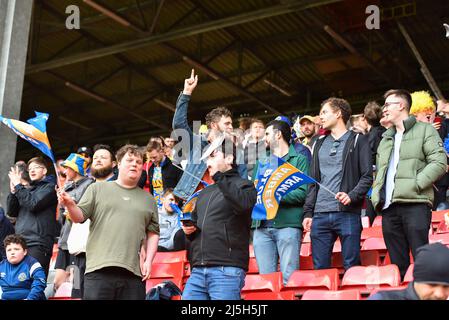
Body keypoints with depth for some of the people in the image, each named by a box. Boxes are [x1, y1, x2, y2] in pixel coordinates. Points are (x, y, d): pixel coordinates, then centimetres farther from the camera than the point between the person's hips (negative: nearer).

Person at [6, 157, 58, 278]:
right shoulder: (27, 189, 23)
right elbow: (12, 212, 16)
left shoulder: (50, 187, 3)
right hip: (20, 243, 7)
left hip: (38, 244, -7)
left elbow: (33, 204, -13)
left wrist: (18, 186, -5)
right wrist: (13, 191, 2)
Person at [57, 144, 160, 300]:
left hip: (134, 272, 3)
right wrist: (70, 205, -16)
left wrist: (148, 261, 5)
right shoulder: (97, 188, 12)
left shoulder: (148, 199, 20)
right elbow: (79, 217, 6)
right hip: (99, 269, -2)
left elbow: (153, 233, 18)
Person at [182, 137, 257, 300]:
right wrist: (188, 228, 10)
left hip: (226, 271, -7)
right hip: (197, 271, 7)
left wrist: (218, 176, -14)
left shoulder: (243, 185, 3)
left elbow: (243, 203, -20)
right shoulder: (205, 192, 24)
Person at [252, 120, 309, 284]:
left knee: (289, 277, -8)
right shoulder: (261, 162, 24)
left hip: (288, 225, -5)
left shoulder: (299, 159, 8)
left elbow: (303, 192, -6)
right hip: (261, 226, 5)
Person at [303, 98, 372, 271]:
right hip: (320, 215, 5)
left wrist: (352, 196, -18)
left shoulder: (358, 140, 6)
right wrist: (308, 212, 10)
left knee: (351, 267, -4)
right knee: (320, 268, 3)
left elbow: (367, 176, -1)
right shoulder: (320, 143, 21)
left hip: (348, 213, -5)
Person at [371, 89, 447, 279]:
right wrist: (376, 195, 10)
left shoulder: (425, 130, 8)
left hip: (415, 204, -6)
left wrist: (415, 184, -13)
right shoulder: (385, 138, 27)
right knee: (397, 264, 4)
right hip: (389, 207, 6)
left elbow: (439, 163, -4)